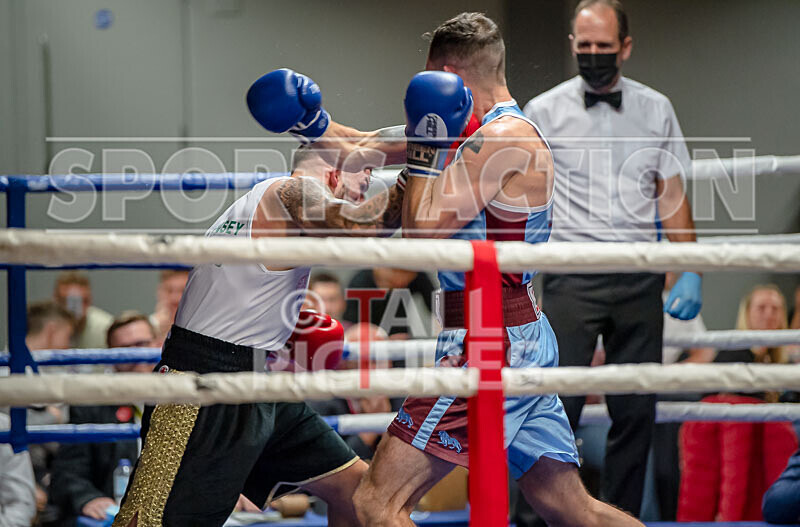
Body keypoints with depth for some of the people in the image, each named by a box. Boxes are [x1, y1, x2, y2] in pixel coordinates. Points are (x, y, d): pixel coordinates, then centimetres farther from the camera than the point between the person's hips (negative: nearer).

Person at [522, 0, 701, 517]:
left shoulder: (656, 109, 10)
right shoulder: (545, 110, 4)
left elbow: (673, 196, 11)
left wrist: (691, 274, 4)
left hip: (639, 279, 3)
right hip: (571, 278, -2)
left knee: (637, 411, 4)